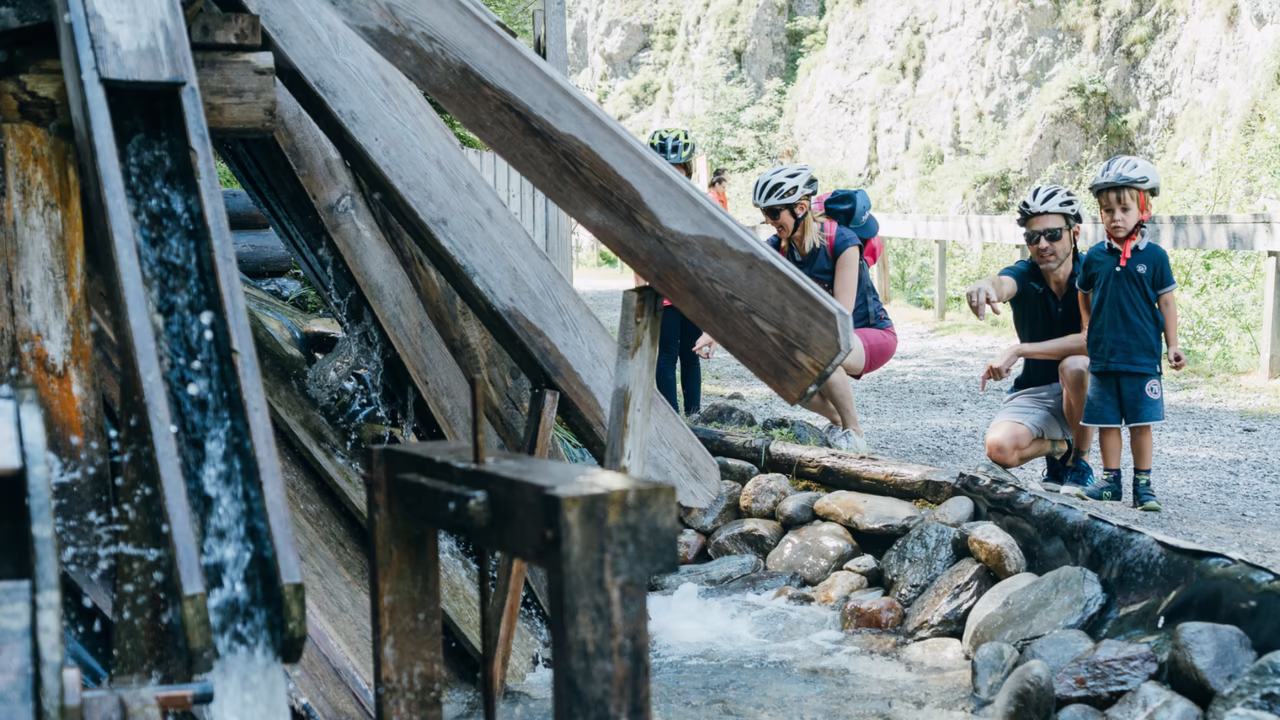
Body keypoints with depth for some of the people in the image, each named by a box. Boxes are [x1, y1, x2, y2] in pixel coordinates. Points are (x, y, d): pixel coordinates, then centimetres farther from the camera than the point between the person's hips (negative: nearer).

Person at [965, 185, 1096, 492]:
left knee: (1075, 365, -37)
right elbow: (1002, 283, -37)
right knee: (1000, 448, -26)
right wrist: (986, 286, -63)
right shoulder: (1025, 275, -11)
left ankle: (1080, 462, -11)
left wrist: (1019, 350, -34)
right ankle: (1058, 447, 11)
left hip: (1085, 389, -2)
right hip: (1034, 392, 2)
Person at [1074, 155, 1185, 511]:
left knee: (1141, 423, 3)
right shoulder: (1095, 256, 1)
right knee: (1107, 422, 8)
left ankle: (1143, 486, 12)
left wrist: (1172, 346, 0)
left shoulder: (1154, 256, -3)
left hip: (1142, 357, -2)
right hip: (1103, 357, 2)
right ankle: (1111, 481, 18)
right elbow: (1084, 295, 17)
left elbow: (1166, 301, 2)